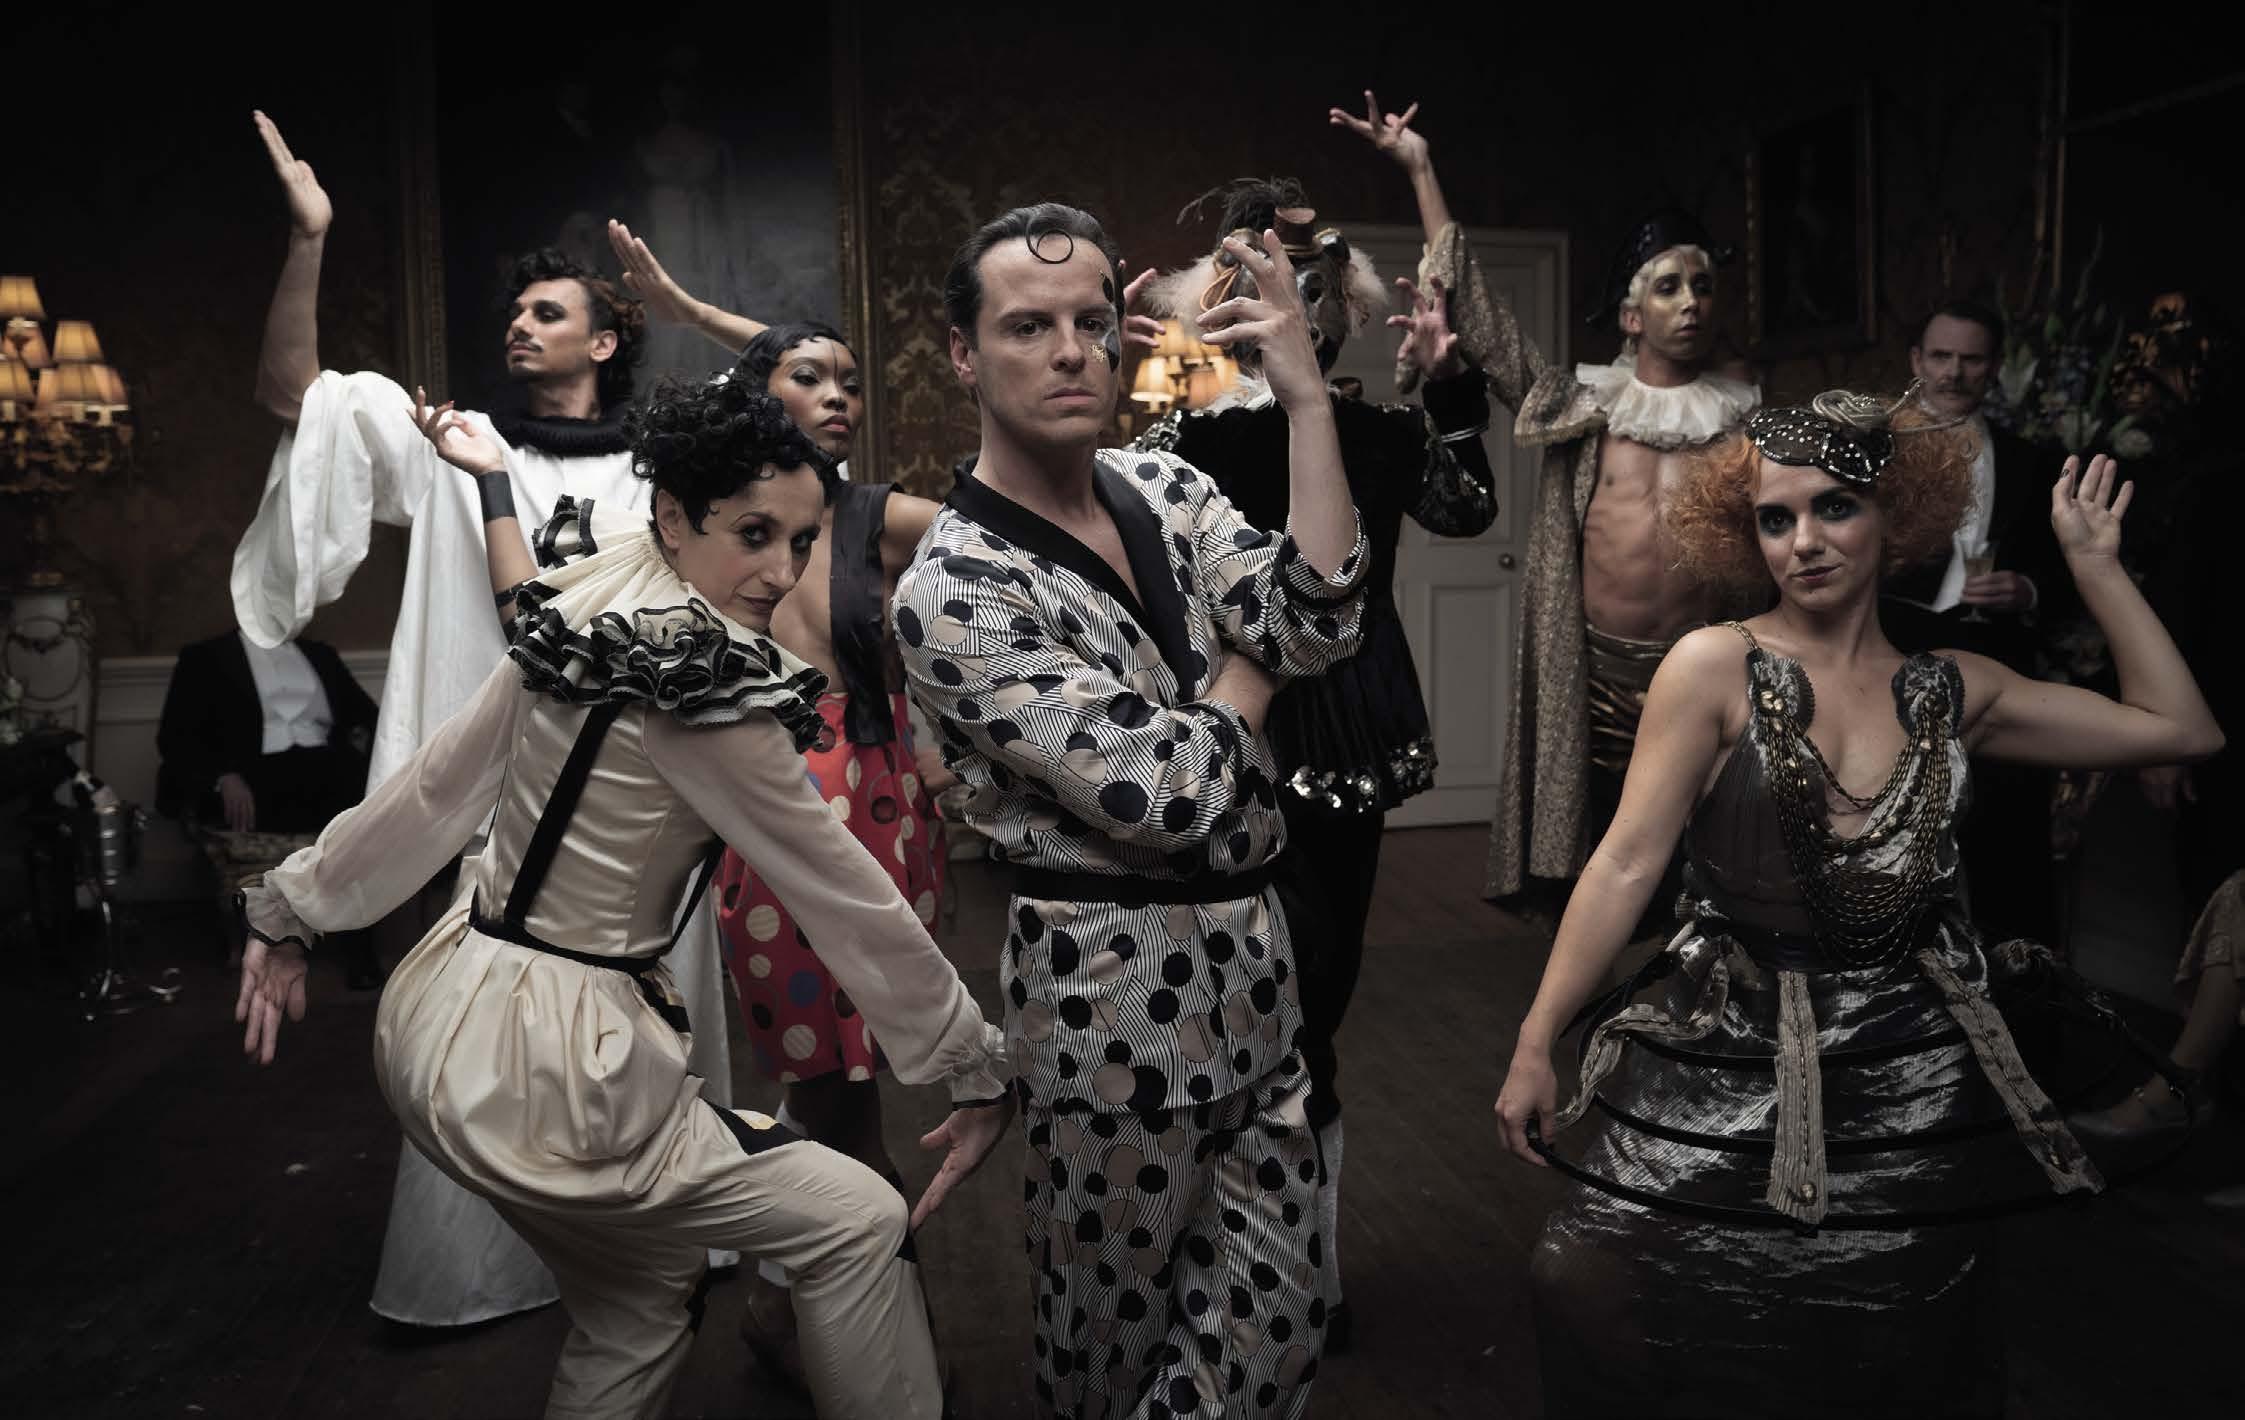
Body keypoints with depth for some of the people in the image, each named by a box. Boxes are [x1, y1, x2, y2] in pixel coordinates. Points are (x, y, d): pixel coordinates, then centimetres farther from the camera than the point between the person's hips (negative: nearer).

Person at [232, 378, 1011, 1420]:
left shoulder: (582, 609, 2)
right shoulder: (702, 685, -22)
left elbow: (432, 785, 7)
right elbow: (849, 900, -16)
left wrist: (290, 908, 17)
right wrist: (979, 1071, -7)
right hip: (537, 1066, -9)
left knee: (638, 1300, 23)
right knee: (861, 1224, 0)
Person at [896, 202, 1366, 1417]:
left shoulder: (1168, 490, 5)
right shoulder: (953, 588, -16)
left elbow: (1319, 628, -11)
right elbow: (1165, 792, -21)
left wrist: (1305, 398, -16)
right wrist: (1252, 659, -5)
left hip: (1248, 948, 6)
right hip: (1112, 979, -6)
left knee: (1276, 1314, 13)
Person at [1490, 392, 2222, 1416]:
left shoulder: (1955, 690, 5)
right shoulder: (1717, 667, -8)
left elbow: (2180, 729, 8)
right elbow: (1627, 866, -11)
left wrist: (2093, 564, 5)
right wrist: (1534, 1045, -13)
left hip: (1911, 1089, 3)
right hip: (1727, 1068, -3)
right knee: (1600, 1309, -4)